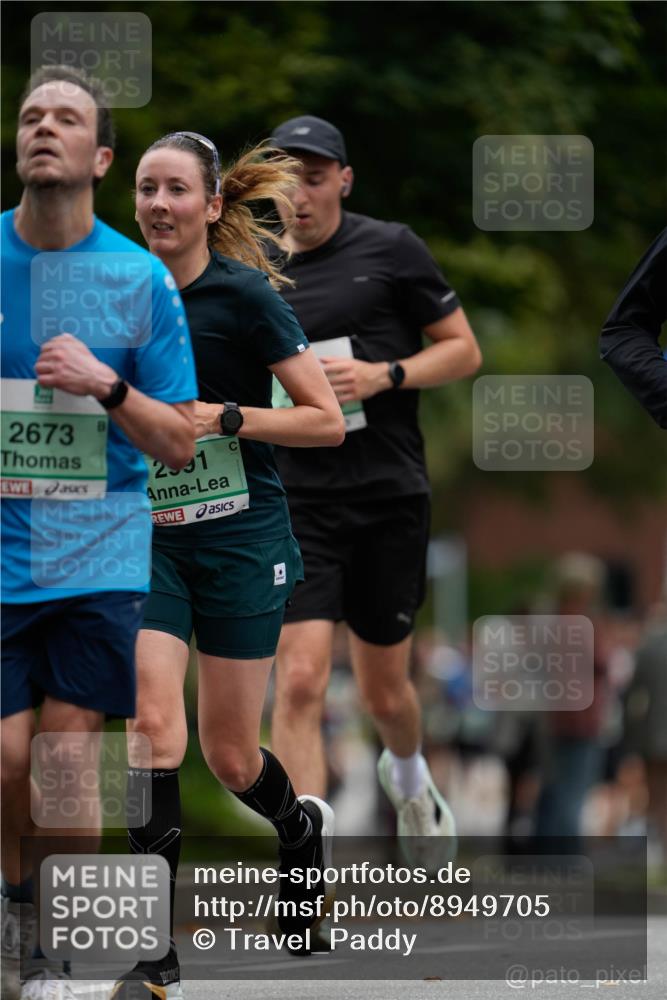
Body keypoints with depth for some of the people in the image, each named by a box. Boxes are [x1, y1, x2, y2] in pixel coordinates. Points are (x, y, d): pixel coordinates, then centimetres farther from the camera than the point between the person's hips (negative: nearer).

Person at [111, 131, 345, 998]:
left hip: (241, 542, -3)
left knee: (228, 758, 4)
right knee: (151, 720, -17)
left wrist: (221, 416, -19)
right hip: (150, 541, 3)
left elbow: (328, 422, -11)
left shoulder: (244, 293, -10)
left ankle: (303, 825, 41)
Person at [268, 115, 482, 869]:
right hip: (297, 502, 1)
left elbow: (464, 350, 2)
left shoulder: (390, 249, -1)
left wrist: (384, 376, -13)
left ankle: (408, 777, 49)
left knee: (384, 692, 12)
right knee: (301, 679, -17)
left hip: (389, 500, -1)